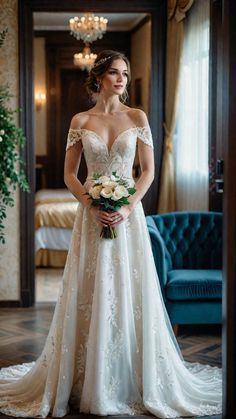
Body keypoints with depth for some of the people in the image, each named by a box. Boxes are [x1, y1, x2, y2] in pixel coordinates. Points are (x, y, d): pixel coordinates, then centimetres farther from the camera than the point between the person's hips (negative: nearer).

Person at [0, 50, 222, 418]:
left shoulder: (137, 117, 4)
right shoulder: (80, 121, 5)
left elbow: (149, 170, 2)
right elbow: (69, 173, 5)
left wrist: (128, 207, -12)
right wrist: (91, 204, -11)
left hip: (128, 213, 0)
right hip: (92, 214, 1)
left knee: (129, 293, 1)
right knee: (90, 294, 3)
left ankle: (134, 381, 14)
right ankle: (88, 381, 14)